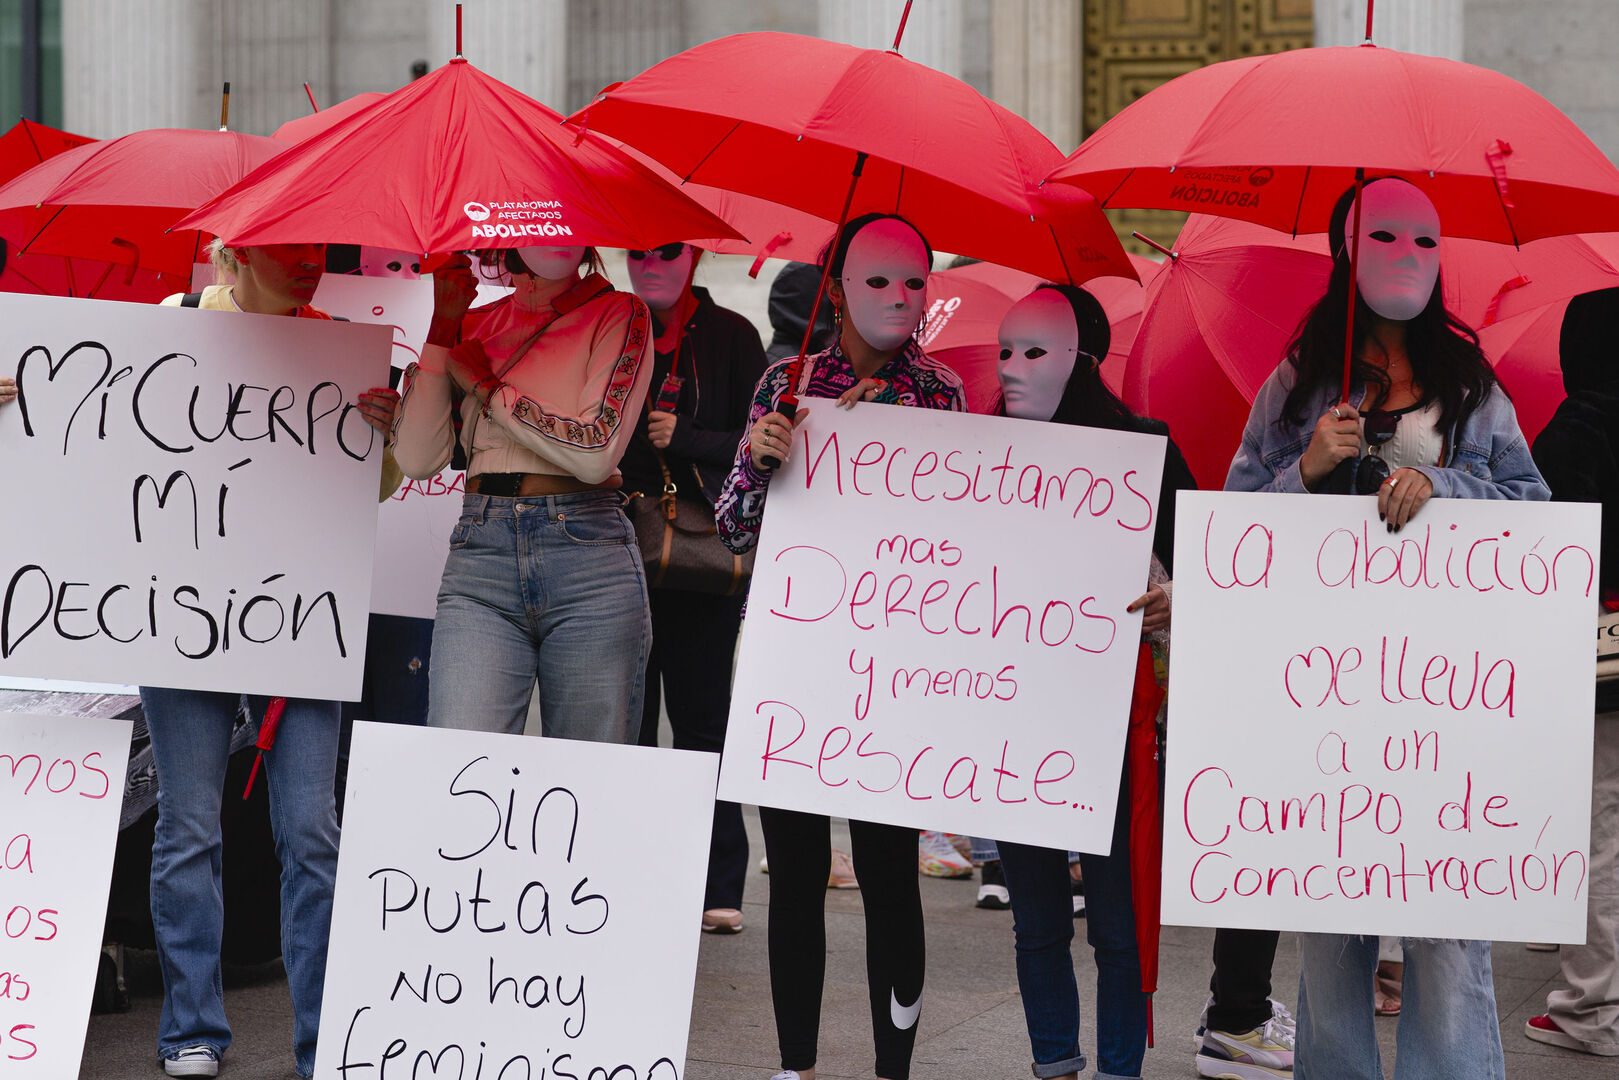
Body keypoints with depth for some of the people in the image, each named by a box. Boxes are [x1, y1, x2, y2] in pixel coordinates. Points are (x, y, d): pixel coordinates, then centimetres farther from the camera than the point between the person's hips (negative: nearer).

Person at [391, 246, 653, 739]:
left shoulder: (619, 314, 6)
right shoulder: (475, 325, 16)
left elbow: (597, 453, -7)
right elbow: (418, 458, 6)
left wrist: (488, 388, -1)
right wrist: (444, 325, 4)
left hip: (589, 556, -2)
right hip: (480, 555, 2)